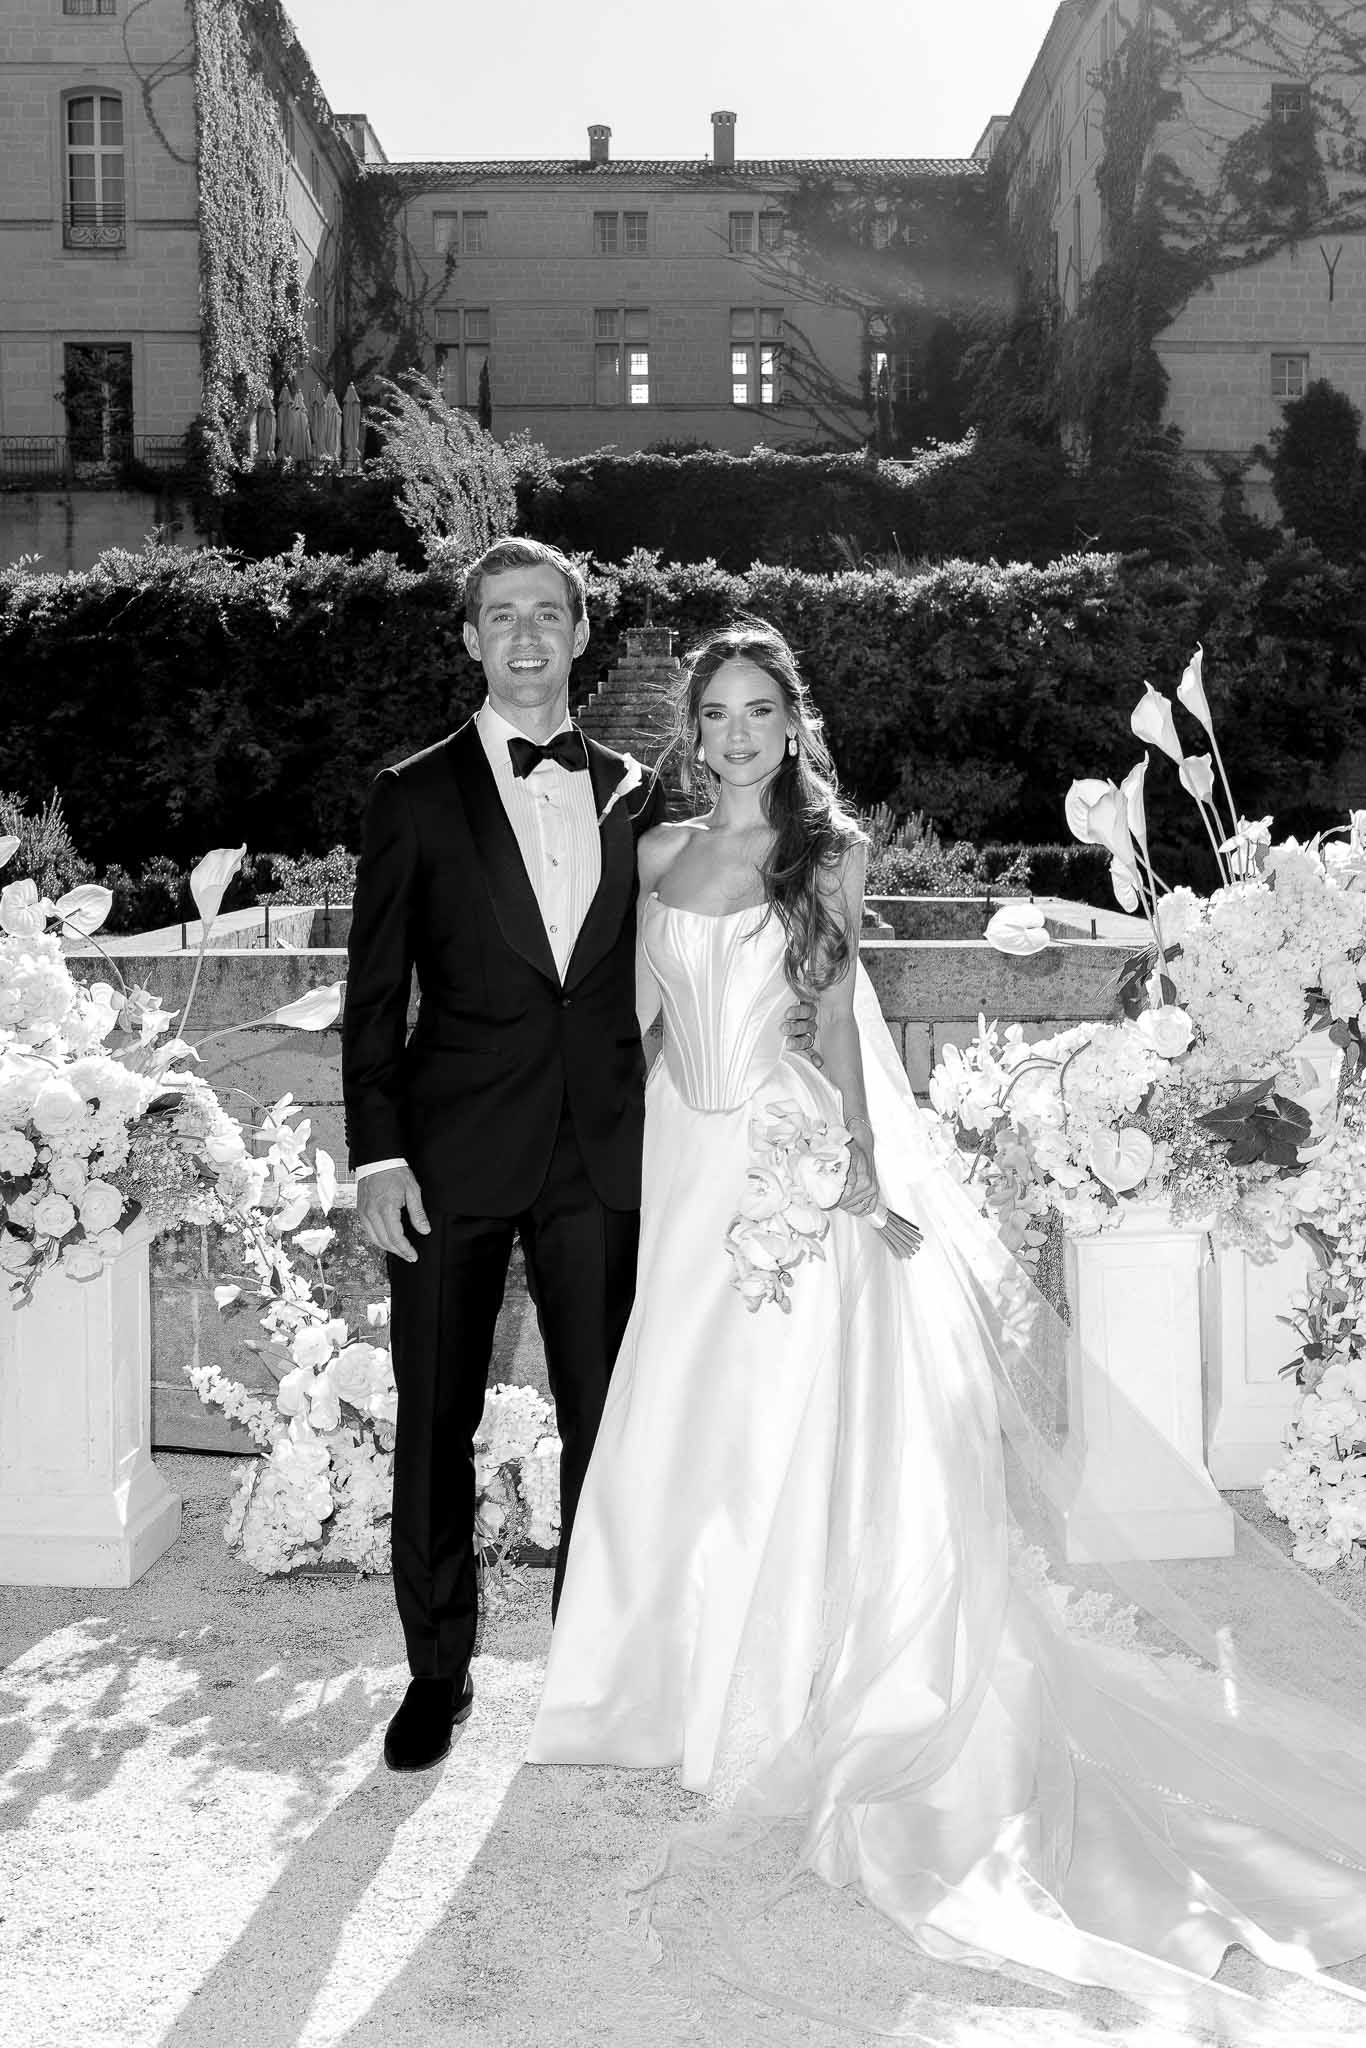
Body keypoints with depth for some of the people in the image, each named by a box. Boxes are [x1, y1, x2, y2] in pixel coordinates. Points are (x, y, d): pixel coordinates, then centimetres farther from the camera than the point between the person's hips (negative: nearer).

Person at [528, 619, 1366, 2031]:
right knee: (682, 1426, 8)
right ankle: (681, 1679, 27)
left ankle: (785, 1705, 17)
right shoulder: (660, 850, 8)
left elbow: (837, 1017, -1)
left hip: (790, 1156, -3)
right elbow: (639, 1004, 10)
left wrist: (863, 1167, -11)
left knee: (789, 1427, 1)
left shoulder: (829, 851, 1)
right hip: (686, 1157, 3)